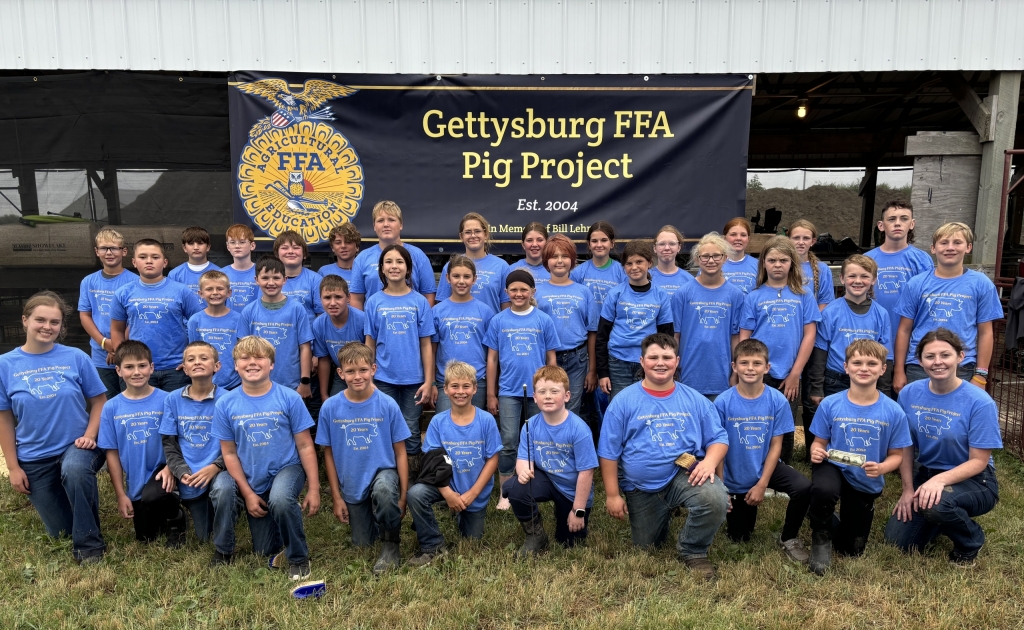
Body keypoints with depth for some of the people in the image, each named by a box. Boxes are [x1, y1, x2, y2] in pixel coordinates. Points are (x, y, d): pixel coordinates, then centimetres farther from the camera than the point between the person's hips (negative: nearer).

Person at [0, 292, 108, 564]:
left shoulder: (76, 357, -8)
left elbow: (98, 400, 0)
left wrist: (89, 435, -15)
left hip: (76, 446, -2)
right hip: (34, 458, 2)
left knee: (74, 470, -39)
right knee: (60, 532, 9)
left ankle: (89, 545, -20)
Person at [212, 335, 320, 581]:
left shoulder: (289, 398, -13)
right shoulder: (225, 404, -8)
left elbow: (305, 446, -8)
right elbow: (229, 453, -1)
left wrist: (313, 488, -9)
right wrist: (247, 493, -4)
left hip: (287, 468, -3)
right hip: (253, 481, 3)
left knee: (279, 500, -38)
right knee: (264, 551, 8)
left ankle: (298, 558, -13)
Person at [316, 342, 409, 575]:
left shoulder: (388, 405, -15)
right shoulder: (330, 408, -11)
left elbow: (400, 452, -8)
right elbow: (328, 454, -1)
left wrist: (403, 495, -11)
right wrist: (336, 497, 0)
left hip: (382, 471, -3)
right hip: (351, 485, 3)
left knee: (383, 491, -38)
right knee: (362, 545, 12)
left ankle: (392, 545, -12)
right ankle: (370, 518, 46)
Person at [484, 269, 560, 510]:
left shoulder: (544, 320, 1)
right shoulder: (498, 321, 2)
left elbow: (551, 358, 6)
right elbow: (492, 359, 5)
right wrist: (491, 395, 3)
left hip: (538, 390, 1)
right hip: (509, 391, 0)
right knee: (509, 443, -2)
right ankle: (506, 494, 9)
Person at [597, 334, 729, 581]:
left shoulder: (694, 400, 0)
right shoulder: (623, 401, -6)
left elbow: (718, 438, 1)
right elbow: (609, 452, -4)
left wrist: (709, 461, -21)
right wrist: (613, 494, -5)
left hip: (685, 476, 0)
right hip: (641, 488, 1)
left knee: (716, 499, -31)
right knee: (646, 548, 12)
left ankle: (693, 551, -3)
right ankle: (660, 517, 47)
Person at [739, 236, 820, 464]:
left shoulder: (803, 296, 4)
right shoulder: (753, 297, 2)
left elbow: (809, 335, 0)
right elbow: (744, 338, 1)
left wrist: (795, 373, -5)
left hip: (789, 376, 1)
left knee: (785, 430, 10)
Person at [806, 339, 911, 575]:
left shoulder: (893, 412, -12)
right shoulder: (830, 404, -13)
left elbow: (896, 454, -4)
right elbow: (819, 442, -2)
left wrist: (882, 468, -26)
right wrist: (816, 452, -26)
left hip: (866, 481, 2)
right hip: (833, 467, -2)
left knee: (851, 550, 11)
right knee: (823, 490, -40)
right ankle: (821, 538, -8)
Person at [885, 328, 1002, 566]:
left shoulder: (980, 403, -19)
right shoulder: (909, 394, -7)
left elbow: (978, 461, -16)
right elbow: (906, 445, 2)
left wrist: (940, 479, -32)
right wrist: (908, 489, -6)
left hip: (973, 480, -4)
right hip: (926, 474, 4)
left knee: (935, 503, -37)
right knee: (898, 541, -6)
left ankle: (970, 543, -1)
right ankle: (945, 518, 26)